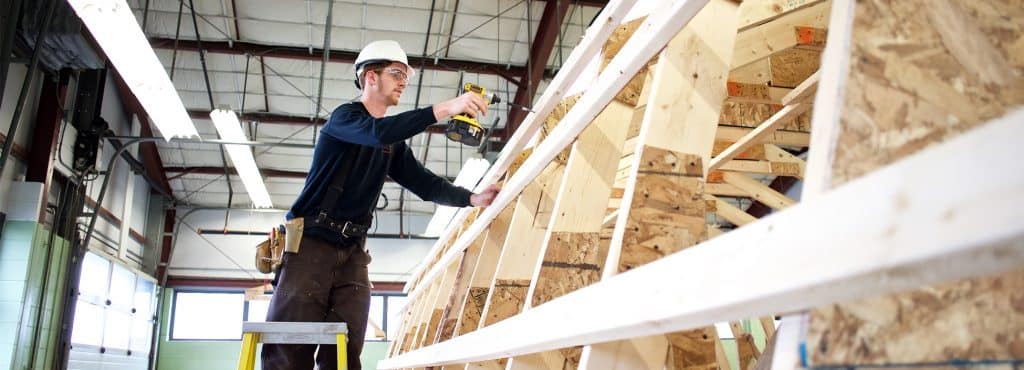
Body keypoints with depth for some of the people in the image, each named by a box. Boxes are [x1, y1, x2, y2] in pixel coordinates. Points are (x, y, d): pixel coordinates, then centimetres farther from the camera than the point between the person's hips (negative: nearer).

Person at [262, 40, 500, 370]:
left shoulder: (394, 145, 18)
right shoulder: (343, 117, -3)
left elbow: (425, 185, 10)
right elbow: (378, 132, -24)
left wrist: (472, 198, -7)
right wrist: (444, 109, -31)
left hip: (352, 251, 6)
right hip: (309, 242, -6)